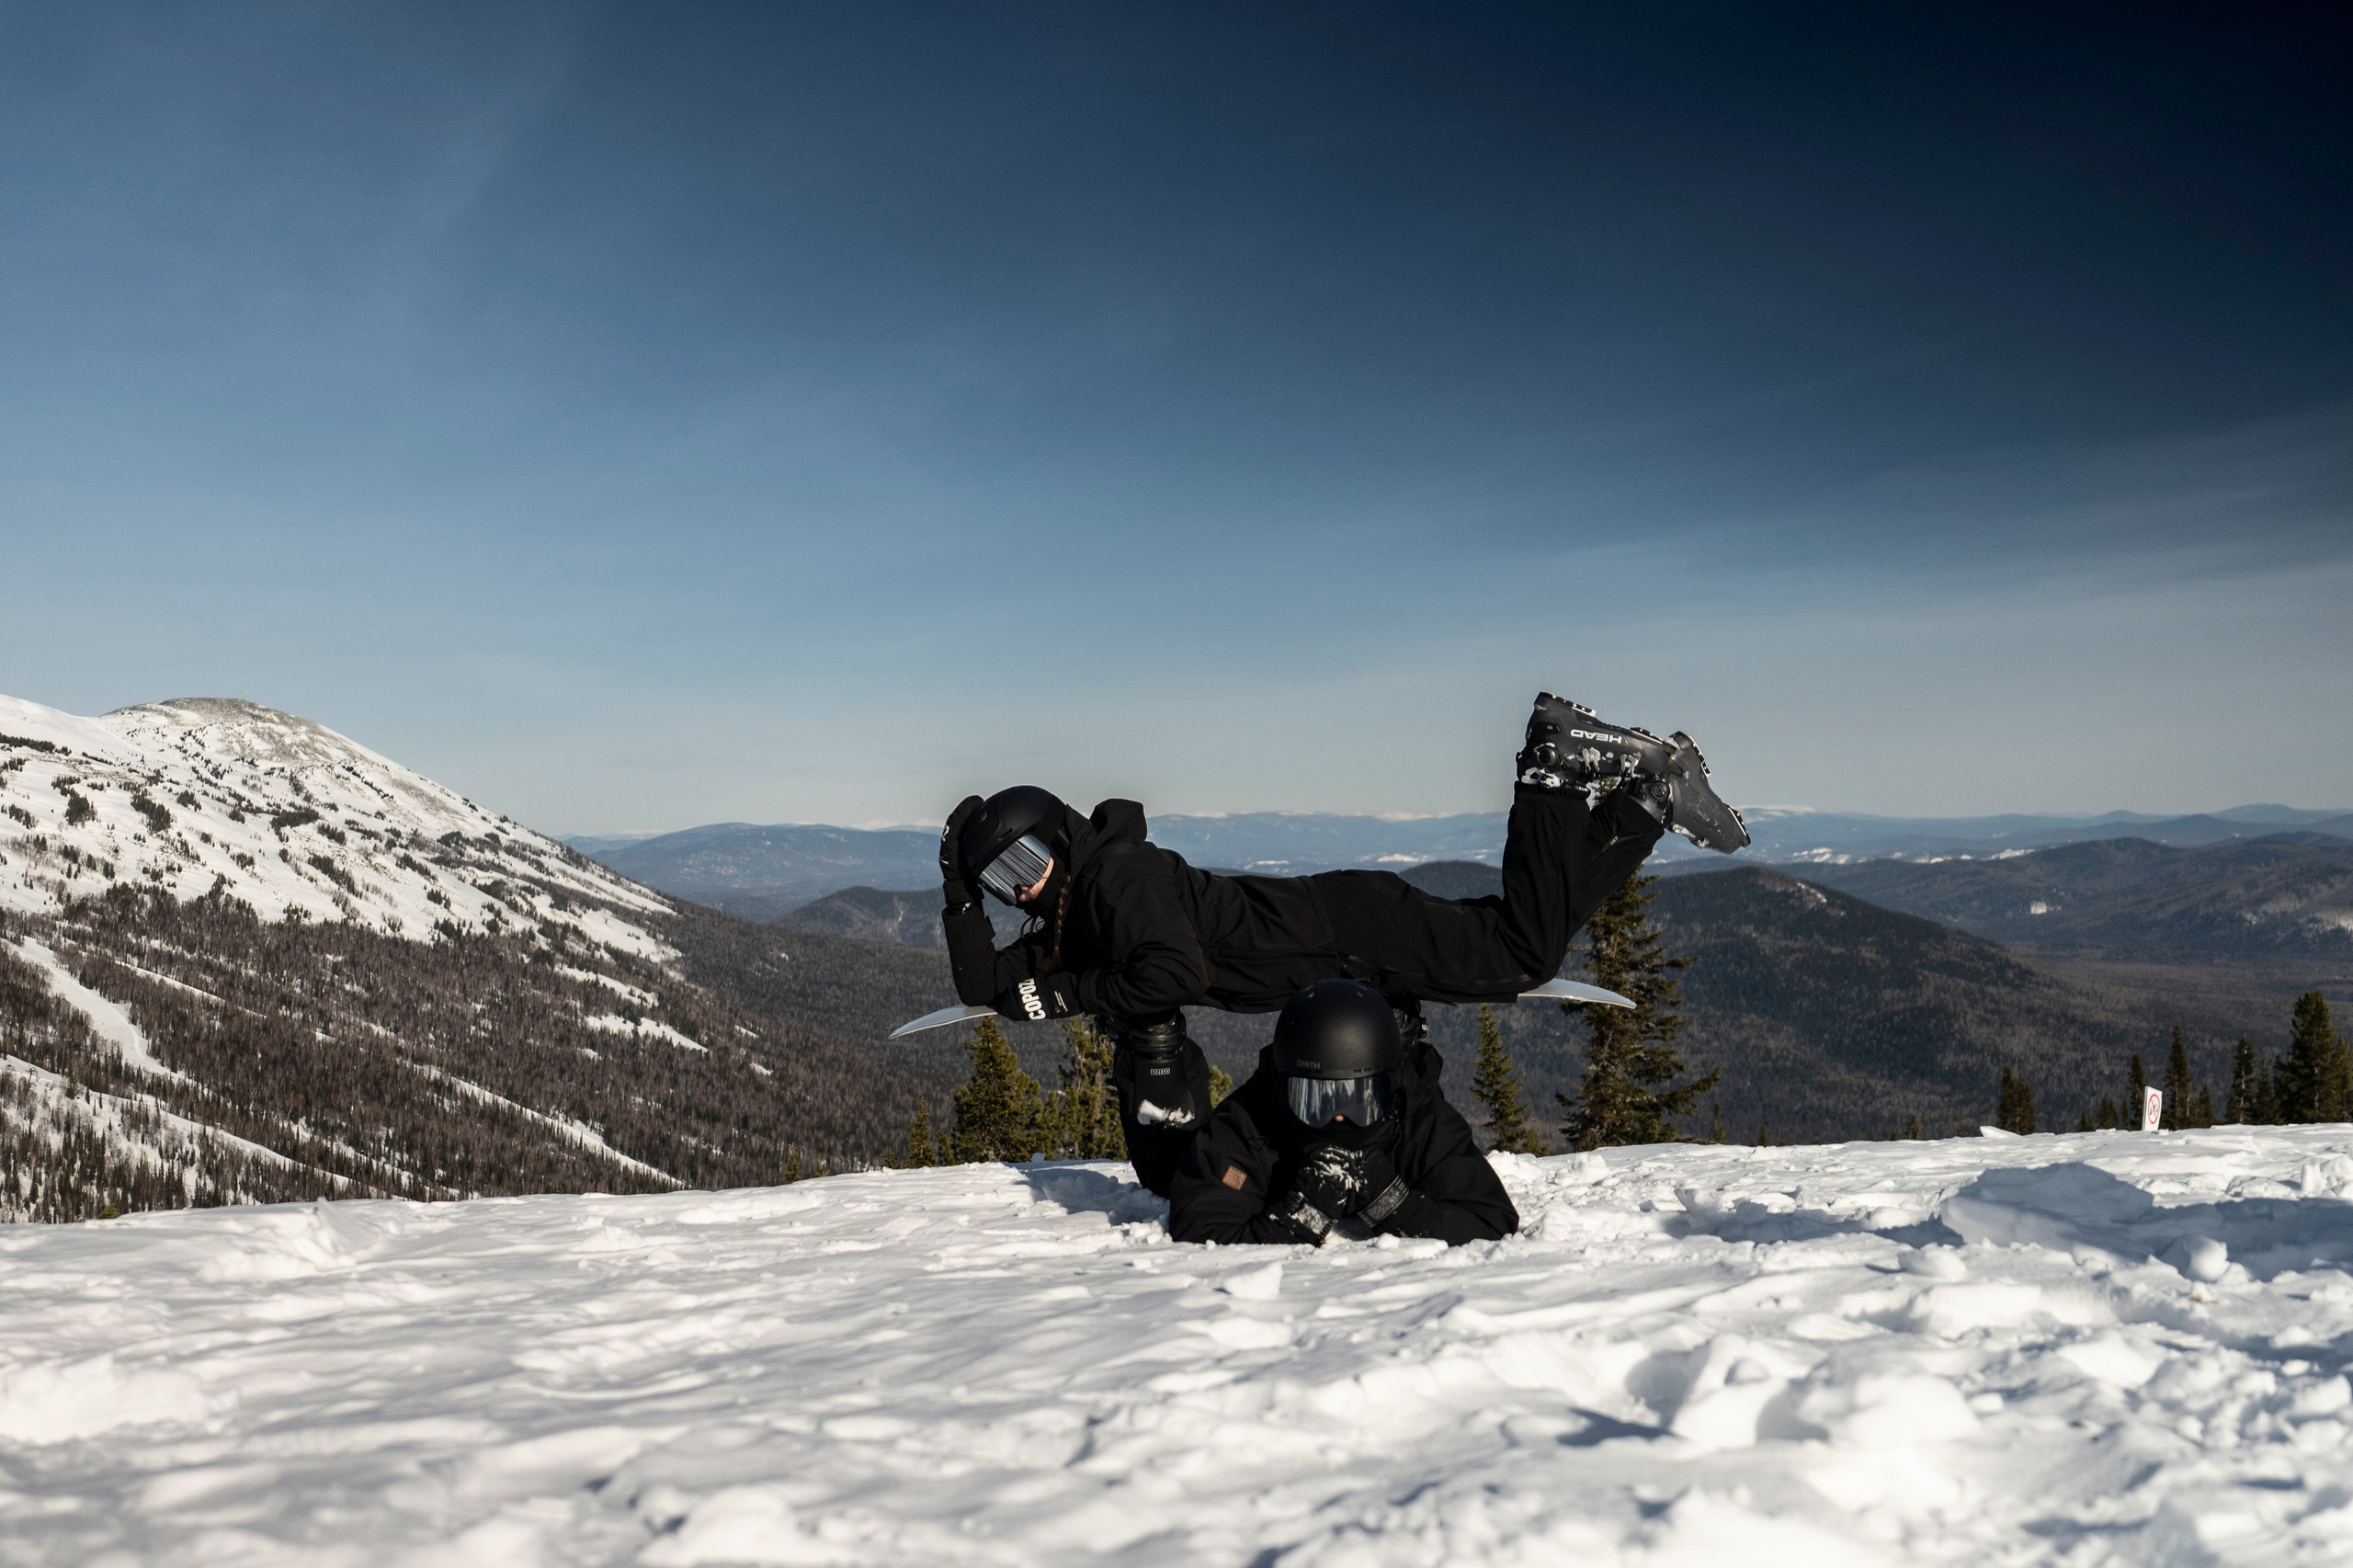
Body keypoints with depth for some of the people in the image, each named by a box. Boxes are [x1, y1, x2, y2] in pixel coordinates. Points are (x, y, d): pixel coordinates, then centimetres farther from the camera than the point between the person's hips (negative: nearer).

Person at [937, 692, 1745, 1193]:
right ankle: (1652, 798, 15)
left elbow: (1175, 973, -31)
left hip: (1350, 931, -8)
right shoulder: (1065, 923, 12)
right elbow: (986, 989, 15)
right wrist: (958, 895, 3)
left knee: (1526, 951, -15)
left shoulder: (1119, 872, -17)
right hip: (1350, 973, 8)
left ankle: (1554, 768, 2)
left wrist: (1065, 995, -18)